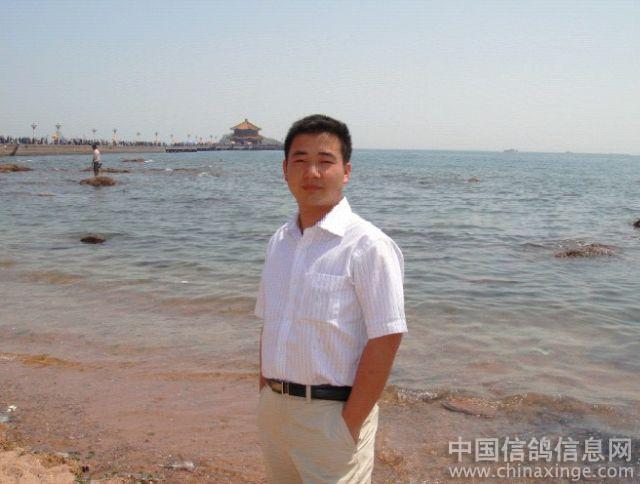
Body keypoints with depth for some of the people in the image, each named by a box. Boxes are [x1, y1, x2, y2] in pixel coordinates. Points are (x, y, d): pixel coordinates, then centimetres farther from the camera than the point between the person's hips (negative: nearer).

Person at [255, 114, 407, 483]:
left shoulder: (367, 246, -15)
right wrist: (265, 394, 9)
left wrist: (350, 424, -17)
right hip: (274, 408, 7)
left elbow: (385, 340, -17)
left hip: (331, 411, -6)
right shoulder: (279, 242, 7)